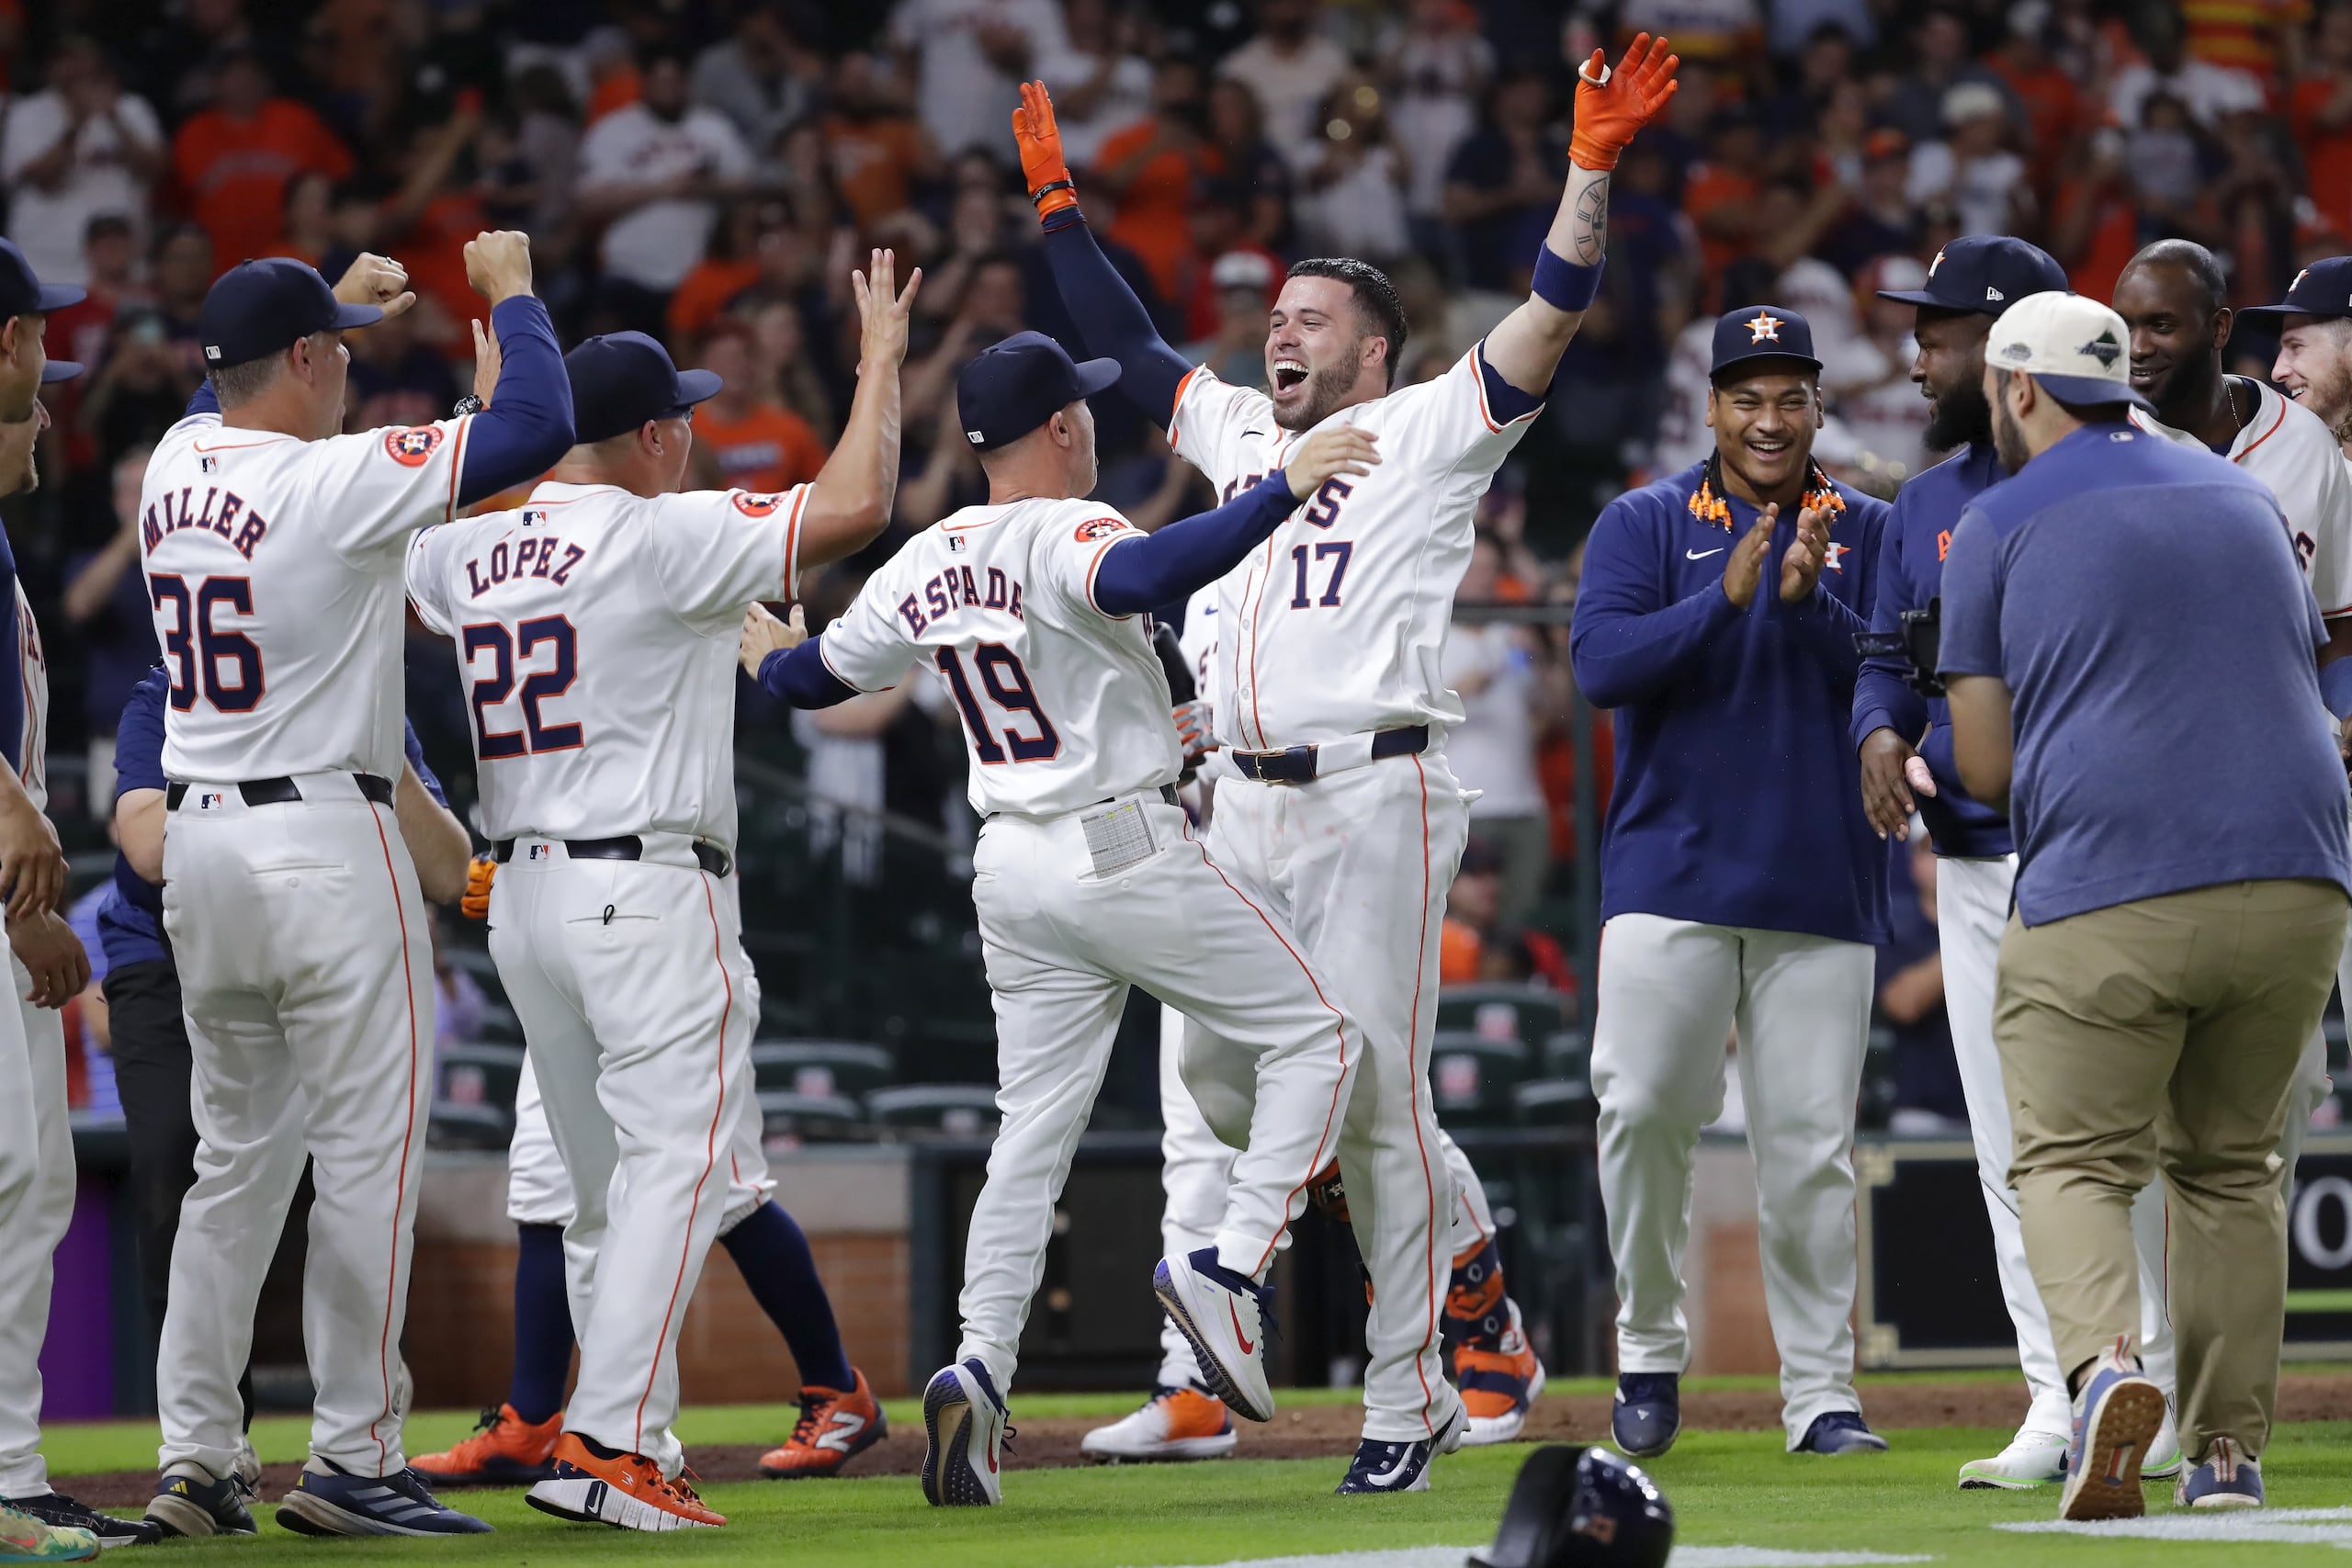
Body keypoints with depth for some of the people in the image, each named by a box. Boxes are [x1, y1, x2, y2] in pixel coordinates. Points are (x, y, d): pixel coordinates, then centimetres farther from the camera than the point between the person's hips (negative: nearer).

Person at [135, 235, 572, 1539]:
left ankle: (192, 1458, 11)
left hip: (194, 842, 7)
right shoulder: (335, 479, -15)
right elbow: (536, 425, -17)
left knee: (236, 1157, 14)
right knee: (369, 1153, -1)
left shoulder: (175, 464, 6)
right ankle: (352, 1457, -3)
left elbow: (233, 396, 32)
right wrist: (511, 293, -2)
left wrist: (335, 297, 36)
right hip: (324, 842, -7)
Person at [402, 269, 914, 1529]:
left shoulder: (470, 552, 9)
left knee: (609, 1189, 14)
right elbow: (855, 504, -18)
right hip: (650, 895, -8)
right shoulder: (664, 537, -12)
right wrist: (880, 359, -4)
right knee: (676, 1168, -10)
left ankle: (630, 1442, 16)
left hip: (523, 899, 8)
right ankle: (606, 1446, -21)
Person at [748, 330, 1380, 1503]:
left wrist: (774, 663, 43)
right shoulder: (1063, 536, -15)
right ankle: (1231, 1266, -11)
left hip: (1014, 873, 7)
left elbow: (823, 674, 19)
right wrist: (1282, 491, -40)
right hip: (1127, 852, -7)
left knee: (1034, 1132, 9)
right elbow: (1140, 578, -39)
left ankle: (977, 1369, -3)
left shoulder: (927, 566, 7)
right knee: (1315, 1034, 3)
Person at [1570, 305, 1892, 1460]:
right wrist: (1724, 599, -20)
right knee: (1643, 1109, -10)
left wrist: (1811, 599, -17)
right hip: (1673, 873, -1)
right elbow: (1600, 663, -9)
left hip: (1823, 886, 1)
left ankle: (1821, 1393, 4)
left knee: (1809, 1146, -1)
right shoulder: (1643, 525, 5)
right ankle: (1650, 1353, 8)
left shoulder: (1867, 534, 9)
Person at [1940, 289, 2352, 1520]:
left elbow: (1984, 769, 4)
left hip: (2103, 895, -4)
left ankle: (2103, 1363, -27)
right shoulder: (2243, 497, 19)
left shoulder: (1999, 527, 6)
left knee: (2072, 1161, 1)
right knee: (2231, 1166, 17)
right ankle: (2230, 1449, 13)